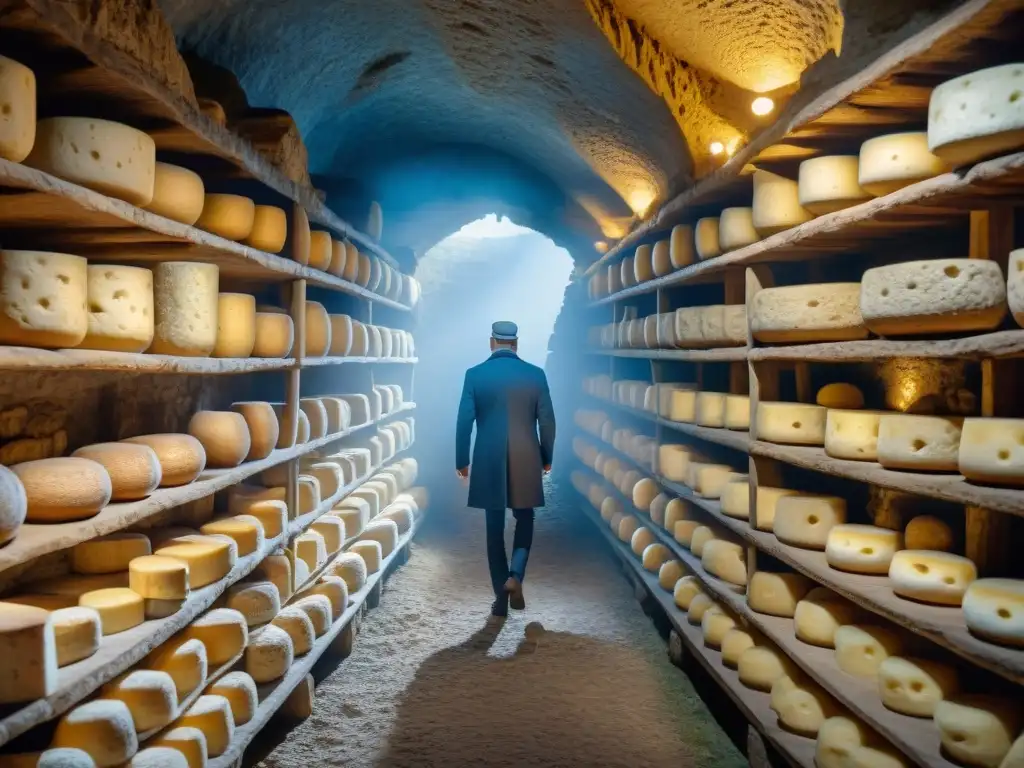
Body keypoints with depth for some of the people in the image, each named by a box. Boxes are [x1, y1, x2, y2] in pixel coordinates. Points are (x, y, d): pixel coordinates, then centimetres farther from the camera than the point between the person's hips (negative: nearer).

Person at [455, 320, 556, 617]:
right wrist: (546, 458, 14)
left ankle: (501, 596, 13)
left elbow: (464, 422, -4)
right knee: (524, 521, 18)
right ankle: (515, 575, -2)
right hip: (526, 462, 0)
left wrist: (461, 461, 6)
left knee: (495, 529, 9)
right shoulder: (535, 375, -2)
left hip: (489, 463, 0)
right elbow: (547, 422, 1)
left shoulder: (475, 374, -3)